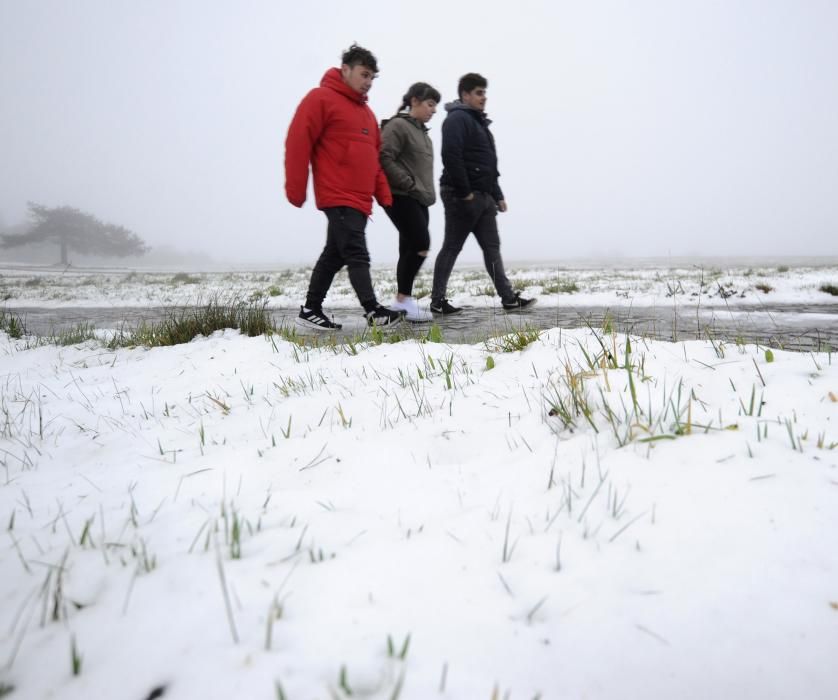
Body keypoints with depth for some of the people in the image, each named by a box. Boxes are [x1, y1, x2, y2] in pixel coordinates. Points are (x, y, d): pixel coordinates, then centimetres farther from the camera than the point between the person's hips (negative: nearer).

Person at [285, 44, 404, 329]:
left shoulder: (366, 111, 22)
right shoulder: (321, 99, -4)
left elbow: (374, 156, 23)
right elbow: (298, 142, -10)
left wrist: (383, 193, 13)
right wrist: (295, 189, -14)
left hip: (360, 199, 9)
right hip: (338, 198, -9)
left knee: (335, 254, 10)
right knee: (356, 254, -14)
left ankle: (311, 310, 18)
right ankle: (373, 311, -17)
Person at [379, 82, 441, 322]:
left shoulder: (421, 131, 22)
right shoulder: (397, 126, -8)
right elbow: (385, 160, -18)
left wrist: (426, 192, 14)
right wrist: (410, 185, -17)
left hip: (417, 199, 9)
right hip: (401, 197, -9)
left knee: (410, 248, 7)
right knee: (420, 244, -16)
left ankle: (402, 302, 11)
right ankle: (404, 299, -8)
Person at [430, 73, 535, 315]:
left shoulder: (480, 122, 23)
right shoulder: (457, 119, -8)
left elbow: (489, 165, 26)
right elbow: (451, 157, -22)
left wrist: (497, 195, 20)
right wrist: (464, 192, -22)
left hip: (483, 197, 9)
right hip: (462, 197, -9)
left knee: (492, 247, 5)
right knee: (452, 248, -4)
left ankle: (508, 298, 6)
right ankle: (437, 301, 2)